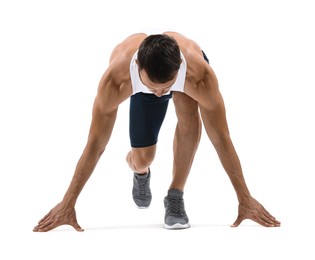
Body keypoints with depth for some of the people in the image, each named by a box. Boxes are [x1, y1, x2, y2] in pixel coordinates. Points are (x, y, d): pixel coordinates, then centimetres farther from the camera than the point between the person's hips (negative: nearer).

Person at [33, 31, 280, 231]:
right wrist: (68, 202, -30)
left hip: (187, 72, -1)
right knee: (142, 158, -7)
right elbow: (96, 144, -34)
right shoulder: (116, 79, -43)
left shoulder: (200, 75, -45)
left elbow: (221, 139, -35)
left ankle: (176, 195, -15)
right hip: (141, 88, 1)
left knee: (189, 115, -34)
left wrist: (245, 198, -31)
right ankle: (141, 171, 34)